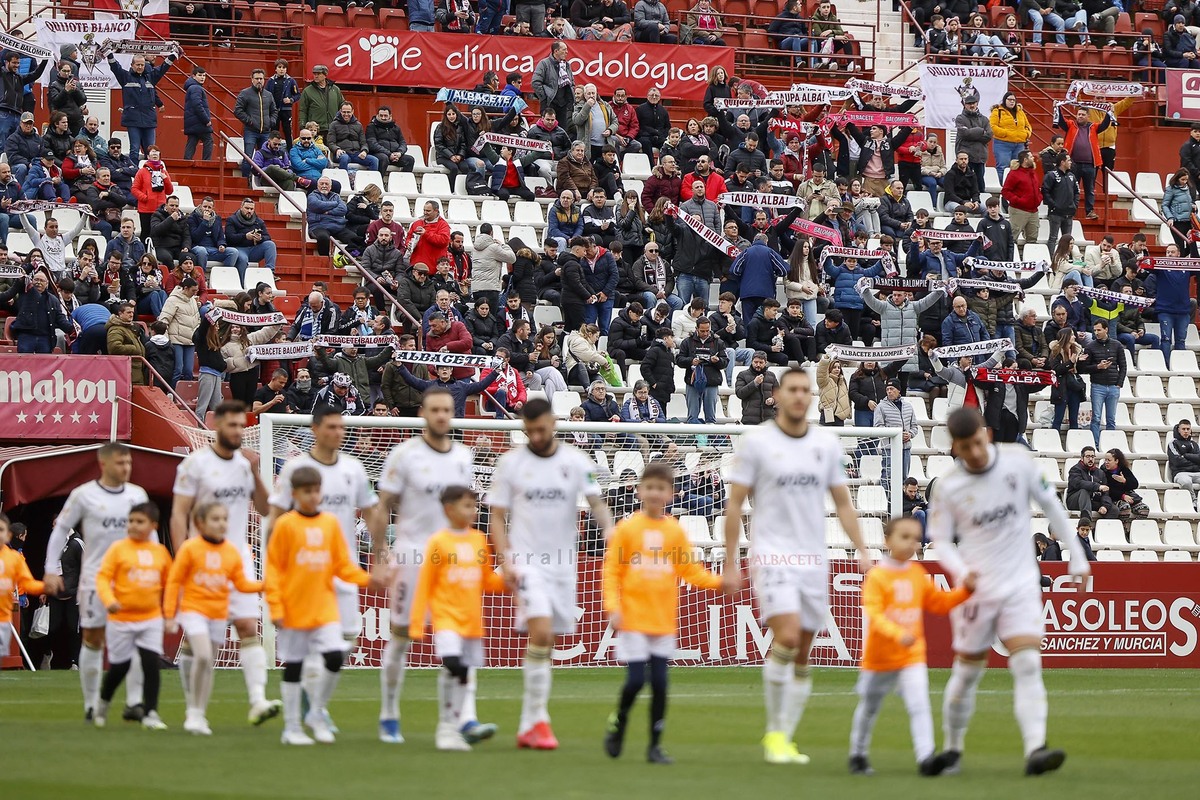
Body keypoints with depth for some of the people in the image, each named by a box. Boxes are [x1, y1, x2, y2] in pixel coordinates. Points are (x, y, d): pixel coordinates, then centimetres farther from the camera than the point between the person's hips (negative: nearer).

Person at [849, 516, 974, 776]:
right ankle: (858, 756, 32)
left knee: (919, 705, -13)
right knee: (868, 708, 14)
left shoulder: (918, 574, 5)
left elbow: (939, 603, 16)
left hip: (912, 657, 3)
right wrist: (898, 634, -38)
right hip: (879, 655, -3)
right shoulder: (877, 576, -14)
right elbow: (874, 614, -23)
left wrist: (965, 589, 2)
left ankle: (925, 757, -20)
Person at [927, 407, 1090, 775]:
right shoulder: (948, 487, -8)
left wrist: (1076, 556, 8)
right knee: (967, 672, 7)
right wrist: (961, 570, -20)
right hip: (977, 589, 0)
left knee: (1028, 666, -14)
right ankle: (951, 749, 25)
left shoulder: (1018, 461, -6)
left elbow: (1050, 505, 6)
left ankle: (1035, 751, -23)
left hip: (1021, 584, 0)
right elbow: (940, 539, 1)